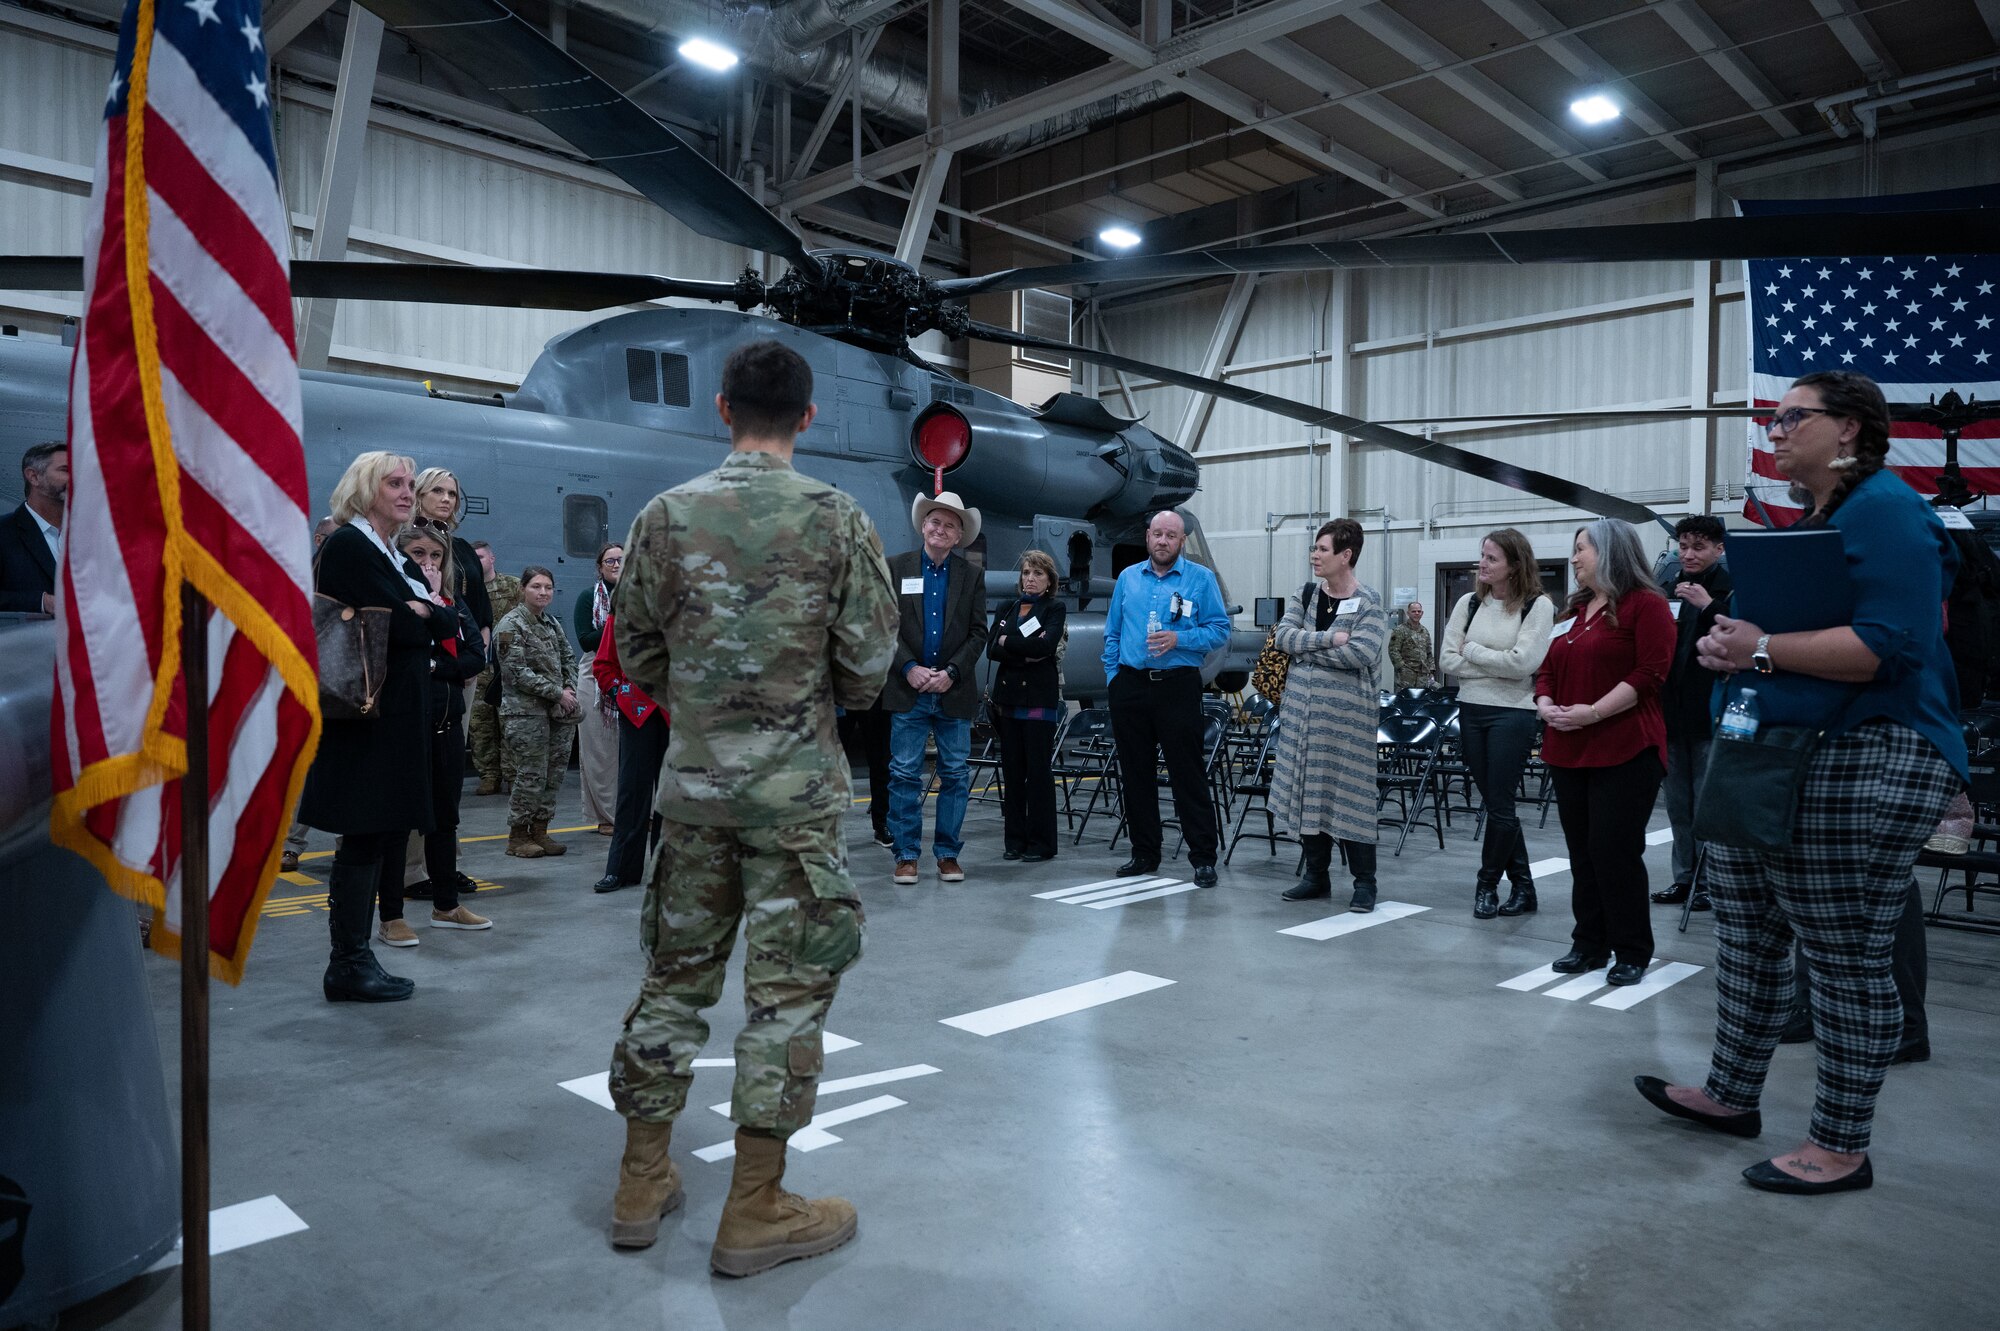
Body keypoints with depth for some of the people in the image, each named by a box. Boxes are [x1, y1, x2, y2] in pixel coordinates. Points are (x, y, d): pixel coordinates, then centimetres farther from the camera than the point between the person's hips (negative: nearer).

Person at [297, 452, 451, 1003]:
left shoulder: (397, 558, 21)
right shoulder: (349, 545, -8)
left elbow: (449, 622, 11)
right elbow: (395, 624, -18)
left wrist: (421, 613, -7)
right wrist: (426, 618, 0)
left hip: (400, 716, 9)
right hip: (368, 713, -9)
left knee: (382, 835, 11)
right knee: (366, 837, -5)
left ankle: (352, 958, 20)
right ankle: (349, 966, 4)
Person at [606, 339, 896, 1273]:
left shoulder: (665, 515, 0)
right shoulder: (837, 518, -7)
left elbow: (637, 653, 6)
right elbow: (868, 662, -6)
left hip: (692, 782, 4)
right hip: (797, 787, -3)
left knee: (677, 971, 15)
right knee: (790, 986, 5)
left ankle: (642, 1183, 26)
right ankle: (755, 1211, 13)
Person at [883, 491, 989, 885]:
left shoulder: (971, 575, 8)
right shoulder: (896, 567, 5)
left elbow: (978, 633, 4)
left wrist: (951, 672, -9)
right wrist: (909, 668, -11)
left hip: (954, 690, 1)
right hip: (908, 688, -1)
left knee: (956, 775, 4)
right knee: (904, 774, 0)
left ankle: (948, 853, 14)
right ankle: (906, 854, 8)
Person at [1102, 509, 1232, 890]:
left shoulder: (1202, 579, 2)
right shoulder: (1127, 578, 13)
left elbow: (1220, 630, -4)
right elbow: (1112, 634, 15)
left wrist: (1179, 638, -17)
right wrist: (1112, 678, 7)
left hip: (1178, 686, -4)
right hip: (1130, 686, 4)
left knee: (1188, 773, -5)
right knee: (1136, 773, 8)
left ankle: (1203, 857, 2)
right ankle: (1144, 853, 19)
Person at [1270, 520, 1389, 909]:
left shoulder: (1368, 603, -6)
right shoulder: (1306, 595, 9)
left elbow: (1361, 654, -19)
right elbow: (1282, 636, -3)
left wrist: (1304, 649, -12)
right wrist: (1329, 637, -16)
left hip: (1347, 709, -5)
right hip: (1302, 706, 5)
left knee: (1350, 793, -2)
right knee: (1306, 790, 8)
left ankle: (1364, 881, 10)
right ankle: (1317, 875, 20)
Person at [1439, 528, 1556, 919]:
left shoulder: (1538, 606, -7)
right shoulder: (1469, 602, 6)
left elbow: (1523, 662, -18)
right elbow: (1448, 660, -1)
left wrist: (1472, 651, -9)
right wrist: (1497, 668, -10)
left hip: (1512, 714, -5)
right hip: (1471, 711, 5)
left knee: (1500, 805, 0)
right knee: (1494, 802, 10)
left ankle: (1487, 884, 17)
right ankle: (1522, 886, 22)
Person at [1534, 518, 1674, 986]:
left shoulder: (1645, 605, -5)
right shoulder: (1577, 609, 18)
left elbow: (1649, 674, -15)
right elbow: (1549, 669, 19)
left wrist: (1593, 712, -20)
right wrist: (1545, 704, -2)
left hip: (1624, 751, -7)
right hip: (1569, 750, 7)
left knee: (1615, 850, -5)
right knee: (1582, 851, 10)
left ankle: (1632, 952, 8)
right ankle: (1589, 944, 20)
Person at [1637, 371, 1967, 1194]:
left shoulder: (1883, 510, -11)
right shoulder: (1810, 519, 19)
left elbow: (1890, 645, -23)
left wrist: (1761, 649, -19)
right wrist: (1728, 647, 5)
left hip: (1868, 766, -10)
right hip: (1775, 757, 10)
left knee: (1847, 959, -1)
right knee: (1746, 931, 14)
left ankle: (1843, 1147, 12)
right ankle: (1732, 1095, 28)